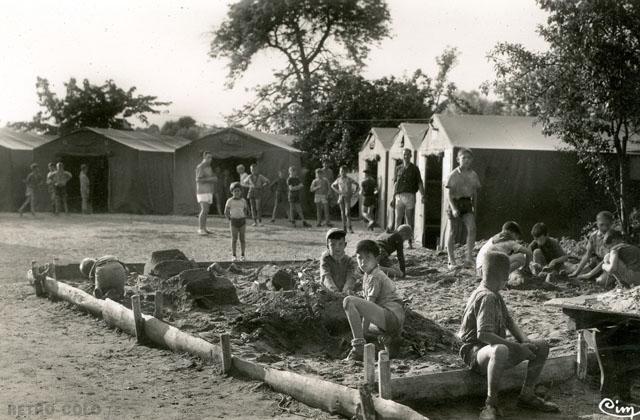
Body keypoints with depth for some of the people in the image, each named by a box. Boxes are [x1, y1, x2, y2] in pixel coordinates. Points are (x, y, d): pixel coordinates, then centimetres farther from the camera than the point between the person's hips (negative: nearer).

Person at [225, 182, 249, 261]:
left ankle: (242, 255, 8)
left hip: (242, 220, 2)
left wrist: (244, 218, 4)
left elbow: (246, 210, 15)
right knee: (234, 239, -1)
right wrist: (230, 220, -5)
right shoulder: (230, 201, -3)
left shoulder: (243, 200, 4)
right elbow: (226, 212, 2)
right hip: (234, 221, -2)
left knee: (242, 238, 3)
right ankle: (233, 256, 3)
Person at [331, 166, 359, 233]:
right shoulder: (338, 180, 7)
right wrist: (337, 191, 8)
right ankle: (344, 228, 10)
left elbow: (357, 185, 5)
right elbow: (332, 186, 24)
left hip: (348, 198, -4)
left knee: (347, 213, -14)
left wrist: (354, 193, -3)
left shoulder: (349, 179, -4)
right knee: (342, 213, 5)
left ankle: (349, 228, -9)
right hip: (341, 197, 4)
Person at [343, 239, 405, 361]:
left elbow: (368, 308, -13)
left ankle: (358, 348, -23)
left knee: (348, 301, -21)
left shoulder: (375, 277, -9)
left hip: (392, 316, -10)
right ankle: (391, 336, 21)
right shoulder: (367, 276, 19)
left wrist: (361, 337, -13)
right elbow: (367, 305, 16)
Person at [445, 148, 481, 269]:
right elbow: (448, 193, -13)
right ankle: (451, 261, 15)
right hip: (454, 203, -3)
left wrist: (474, 207, 14)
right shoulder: (453, 175, -9)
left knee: (472, 228, -17)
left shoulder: (473, 175, 4)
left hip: (467, 203, 3)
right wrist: (453, 208, -23)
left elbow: (474, 192, 13)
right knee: (452, 232, 4)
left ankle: (469, 259, -13)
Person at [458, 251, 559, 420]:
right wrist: (517, 347, -25)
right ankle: (491, 404, -32)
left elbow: (508, 321, 19)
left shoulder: (495, 295, 11)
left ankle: (527, 395, 10)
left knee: (542, 346, 4)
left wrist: (524, 340, 0)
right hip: (475, 351, -10)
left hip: (495, 347, 10)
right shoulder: (486, 297, -21)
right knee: (500, 351, -44)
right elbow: (483, 334, -30)